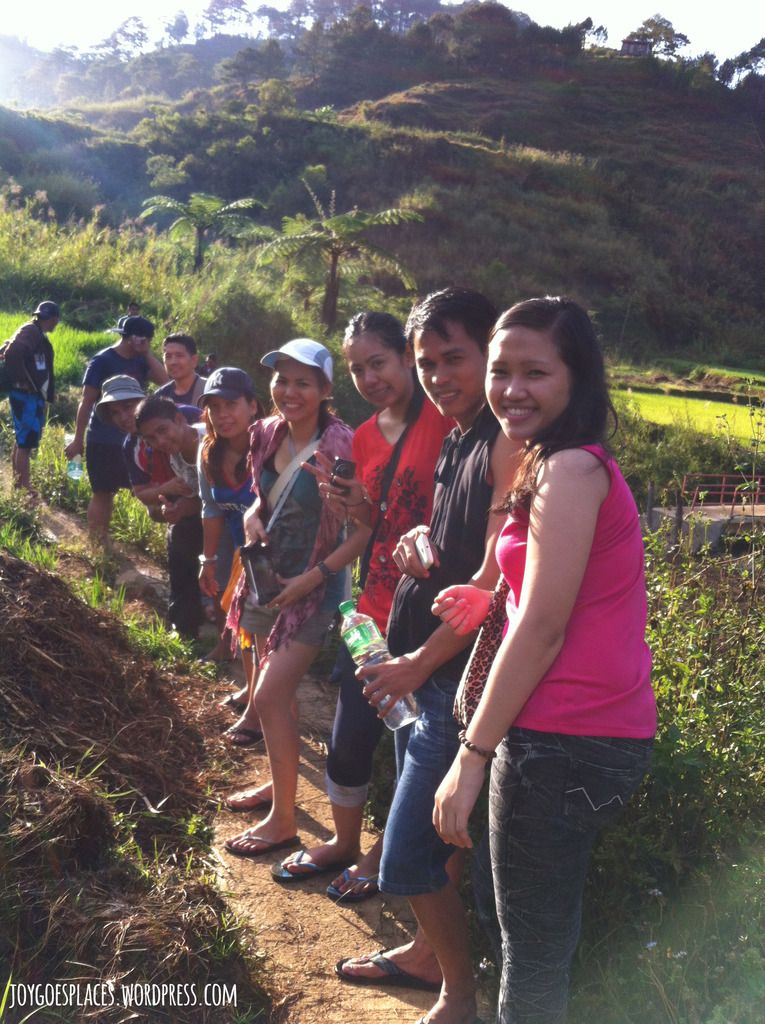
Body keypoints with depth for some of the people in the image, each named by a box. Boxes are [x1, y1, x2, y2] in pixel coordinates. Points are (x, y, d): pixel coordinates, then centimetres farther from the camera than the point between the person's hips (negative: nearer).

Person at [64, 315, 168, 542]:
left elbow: (164, 381, -7)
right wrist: (78, 440, -11)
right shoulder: (102, 361, -11)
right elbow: (86, 401, -11)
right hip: (103, 441, -6)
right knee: (102, 494, 0)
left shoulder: (140, 361, 7)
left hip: (132, 439, 6)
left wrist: (147, 353, -10)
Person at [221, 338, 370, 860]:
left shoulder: (339, 446, -20)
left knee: (269, 696, -10)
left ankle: (283, 820, 5)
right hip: (270, 578, 7)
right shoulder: (267, 434, 1)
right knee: (279, 691, 19)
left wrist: (313, 577, -21)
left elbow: (365, 528, -19)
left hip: (314, 587, -7)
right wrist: (253, 516, -4)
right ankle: (280, 783, 39)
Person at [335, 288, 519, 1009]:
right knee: (435, 828, 22)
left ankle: (459, 993, 19)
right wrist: (418, 540, 1)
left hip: (463, 673, -9)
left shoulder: (509, 443, -18)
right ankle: (429, 951, 42)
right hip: (428, 663, 9)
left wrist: (418, 663, -15)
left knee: (411, 848, -1)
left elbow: (496, 581, -22)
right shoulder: (457, 438, 12)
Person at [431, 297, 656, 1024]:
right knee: (545, 929, 24)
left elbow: (542, 628, -19)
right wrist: (492, 601, 2)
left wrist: (472, 756, -15)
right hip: (605, 735, 10)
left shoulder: (569, 470, -16)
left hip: (564, 741, -10)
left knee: (533, 943, 6)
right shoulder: (579, 466, 14)